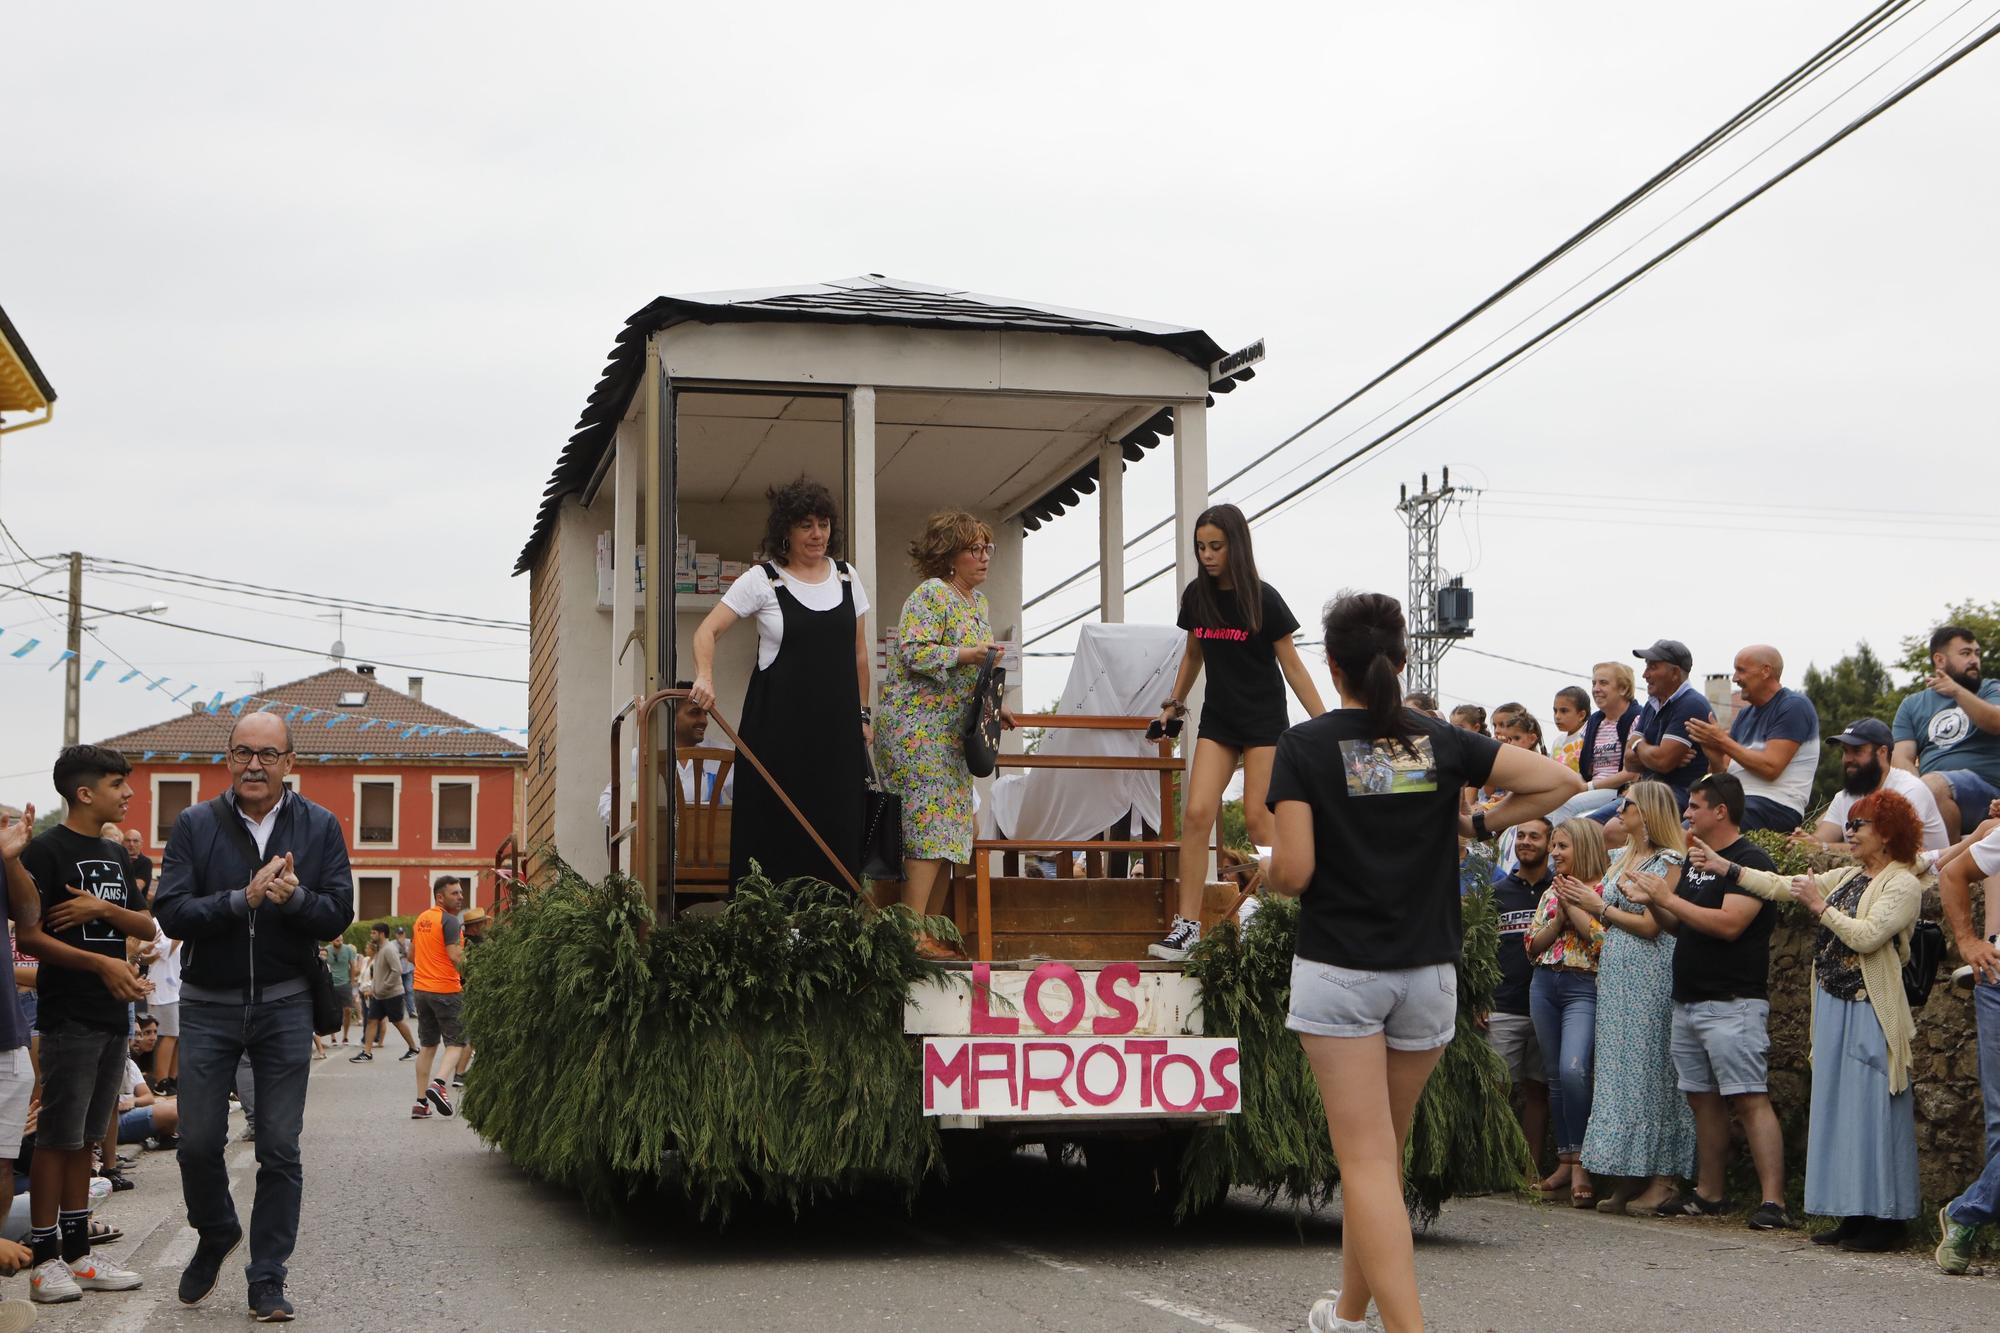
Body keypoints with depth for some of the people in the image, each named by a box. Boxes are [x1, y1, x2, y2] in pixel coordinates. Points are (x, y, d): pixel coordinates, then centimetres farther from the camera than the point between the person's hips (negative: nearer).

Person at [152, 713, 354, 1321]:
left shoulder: (319, 827, 1)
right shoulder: (194, 825, -1)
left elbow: (338, 915, -5)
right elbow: (170, 913, -11)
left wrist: (295, 896, -24)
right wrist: (243, 898, -23)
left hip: (284, 1005, 0)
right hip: (208, 1004, 0)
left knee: (280, 1150, 2)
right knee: (198, 1141, 3)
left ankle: (267, 1279, 12)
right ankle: (216, 1236, 32)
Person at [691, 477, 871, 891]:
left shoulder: (846, 578, 9)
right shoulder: (762, 580, -3)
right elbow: (707, 631, -5)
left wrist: (863, 714, 15)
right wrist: (705, 677, -24)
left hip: (836, 725, 4)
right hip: (778, 724, -4)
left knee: (837, 825, 1)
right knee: (774, 827, -4)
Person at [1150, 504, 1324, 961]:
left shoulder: (1263, 599, -10)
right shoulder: (1197, 595, 3)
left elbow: (1292, 666, -6)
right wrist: (1174, 703, 22)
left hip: (1264, 721, -4)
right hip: (1218, 718, 4)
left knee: (1256, 818, -6)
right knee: (1196, 813, -8)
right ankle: (1187, 926, -8)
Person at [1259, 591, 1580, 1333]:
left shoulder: (1305, 745, -7)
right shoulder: (1440, 742, 2)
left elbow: (1293, 872, -13)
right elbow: (1560, 781, -2)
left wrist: (1265, 873, 8)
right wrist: (1483, 826, 7)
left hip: (1338, 970, -4)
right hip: (1428, 973, 4)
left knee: (1367, 1161, -4)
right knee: (1384, 1152, 19)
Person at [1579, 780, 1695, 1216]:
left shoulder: (1669, 862, -7)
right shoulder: (1621, 861, 18)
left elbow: (1649, 925, -14)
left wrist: (1606, 909, -3)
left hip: (1650, 975, -8)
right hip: (1614, 972, 8)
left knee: (1650, 1068, -7)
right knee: (1618, 1069, 5)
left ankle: (1663, 1177, -3)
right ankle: (1630, 1179, 7)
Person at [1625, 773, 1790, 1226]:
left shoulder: (1751, 861, -10)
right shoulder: (1695, 862, 18)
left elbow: (1729, 924, -22)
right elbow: (1678, 925, 23)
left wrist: (1670, 899, -15)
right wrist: (1653, 903, 3)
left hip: (1732, 1005, -9)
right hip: (1688, 1002, 9)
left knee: (1750, 1100, -13)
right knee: (1704, 1100, 12)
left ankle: (1773, 1201, -16)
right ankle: (1709, 1194, 19)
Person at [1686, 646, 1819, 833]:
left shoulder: (1794, 706, -4)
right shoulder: (1745, 715, 22)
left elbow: (1770, 767, -15)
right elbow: (1724, 769, 15)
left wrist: (1722, 741, -9)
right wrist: (1707, 743, -6)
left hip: (1777, 808, -8)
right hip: (1739, 801, 8)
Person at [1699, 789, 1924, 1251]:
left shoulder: (1902, 884, -7)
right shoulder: (1846, 878, 17)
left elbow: (1866, 936, -19)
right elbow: (1783, 886, 17)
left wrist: (1820, 906, -12)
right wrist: (1724, 867, 14)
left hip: (1870, 1013, -8)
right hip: (1833, 1008, 8)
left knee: (1872, 1112, -7)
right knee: (1838, 1110, 7)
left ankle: (1885, 1218, -3)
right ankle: (1855, 1213, 12)